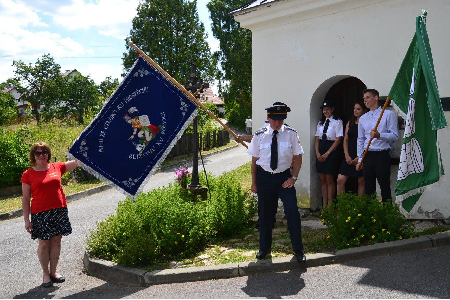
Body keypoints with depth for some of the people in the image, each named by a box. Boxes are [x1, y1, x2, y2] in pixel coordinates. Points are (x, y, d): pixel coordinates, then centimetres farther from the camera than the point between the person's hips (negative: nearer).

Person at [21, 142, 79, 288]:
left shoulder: (57, 167, 4)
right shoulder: (28, 174, -2)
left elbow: (77, 162, 8)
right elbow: (25, 199, -1)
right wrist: (27, 220, -5)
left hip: (59, 210, 3)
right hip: (40, 214, -3)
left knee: (56, 241, 9)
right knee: (44, 243, 4)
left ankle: (53, 272, 23)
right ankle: (45, 274, 20)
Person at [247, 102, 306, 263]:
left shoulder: (291, 134, -5)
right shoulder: (259, 135, -3)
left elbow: (297, 157, 2)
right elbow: (254, 160, 3)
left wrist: (294, 177, -7)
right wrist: (254, 183, 4)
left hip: (284, 177, -1)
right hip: (264, 177, 1)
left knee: (292, 212, -9)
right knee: (265, 213, 11)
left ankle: (298, 250, 9)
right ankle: (264, 248, 31)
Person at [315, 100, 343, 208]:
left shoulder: (337, 122, -3)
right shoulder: (320, 123, 15)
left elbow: (338, 140, -9)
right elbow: (317, 139, 12)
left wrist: (327, 154, -13)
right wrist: (317, 153, -4)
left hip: (331, 153, -6)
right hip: (320, 153, 6)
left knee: (330, 180, -2)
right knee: (323, 180, 8)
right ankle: (324, 205, 14)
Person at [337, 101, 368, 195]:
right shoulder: (349, 123, 14)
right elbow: (345, 140, 11)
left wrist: (360, 157, -14)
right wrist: (347, 156, -1)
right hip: (349, 156, 5)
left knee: (361, 182, 4)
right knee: (340, 180, -3)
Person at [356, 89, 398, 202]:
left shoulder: (388, 114, 1)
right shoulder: (363, 118, 15)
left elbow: (395, 136, -5)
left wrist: (379, 135, -21)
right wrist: (360, 159, 11)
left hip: (382, 155, -5)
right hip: (367, 156, 5)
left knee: (385, 187, -3)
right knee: (369, 188, 9)